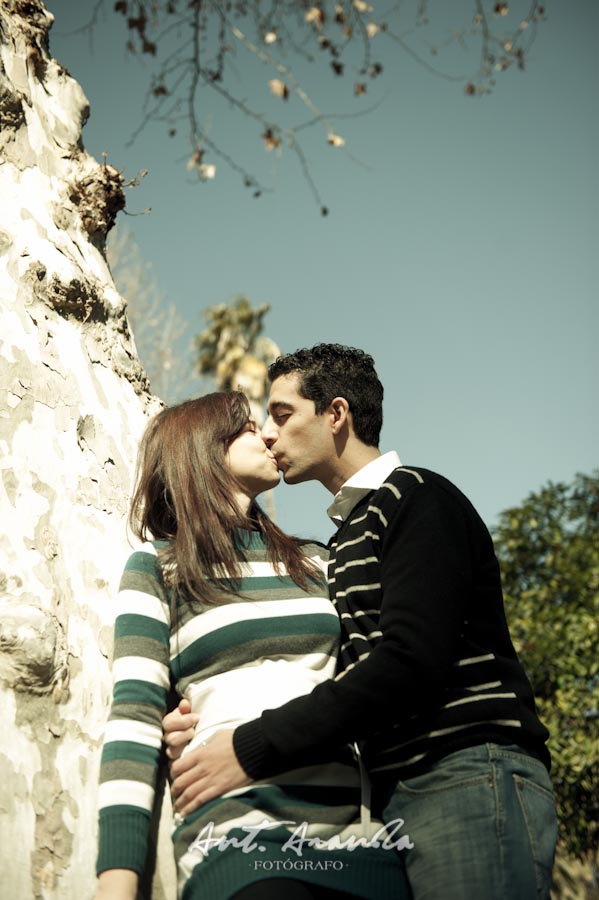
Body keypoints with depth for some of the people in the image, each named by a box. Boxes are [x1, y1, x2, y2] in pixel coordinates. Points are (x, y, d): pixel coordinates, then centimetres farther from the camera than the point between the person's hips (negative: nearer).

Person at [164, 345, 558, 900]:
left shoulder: (417, 498, -3)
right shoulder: (348, 539, 24)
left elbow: (410, 661, -17)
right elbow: (347, 681, 16)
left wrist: (254, 748, -18)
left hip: (468, 777, -8)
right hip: (400, 796, 8)